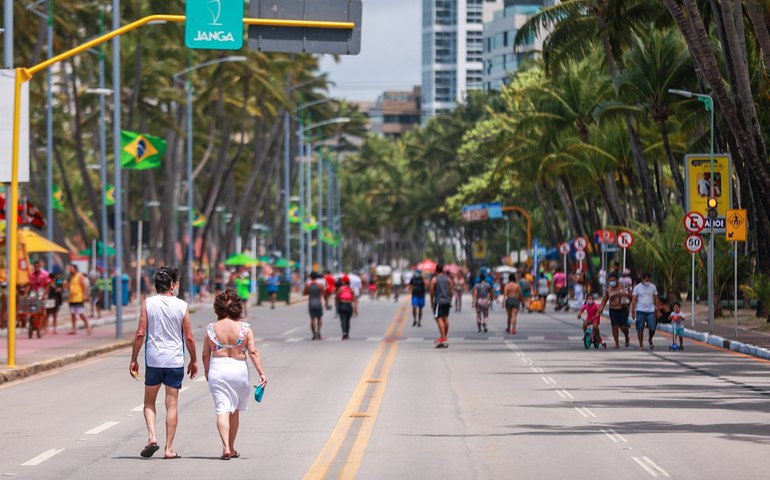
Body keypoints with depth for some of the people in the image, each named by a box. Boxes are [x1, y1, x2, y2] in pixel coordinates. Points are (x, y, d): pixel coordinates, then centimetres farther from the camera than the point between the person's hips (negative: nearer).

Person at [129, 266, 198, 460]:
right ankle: (169, 449, 5)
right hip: (175, 361, 0)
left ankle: (151, 437, -6)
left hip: (153, 360, 0)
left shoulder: (148, 303, -3)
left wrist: (133, 360, 3)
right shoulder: (182, 306, -2)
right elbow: (189, 337, 1)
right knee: (172, 405, 5)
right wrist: (193, 360, 13)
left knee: (149, 402, 15)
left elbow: (140, 334, -5)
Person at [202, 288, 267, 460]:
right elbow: (253, 353, -8)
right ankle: (232, 448, 26)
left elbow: (206, 355, 3)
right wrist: (261, 373, -5)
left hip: (217, 370, -1)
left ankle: (226, 447, -19)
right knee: (235, 411, 16)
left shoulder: (211, 328, -3)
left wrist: (206, 371, 20)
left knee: (222, 409, -2)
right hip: (239, 369, 1)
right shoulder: (244, 328, -5)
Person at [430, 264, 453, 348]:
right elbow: (452, 291, 8)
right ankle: (444, 337, 24)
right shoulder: (448, 279, 8)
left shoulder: (434, 280, -6)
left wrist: (432, 302, 5)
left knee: (439, 319, -9)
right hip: (447, 301, 6)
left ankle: (443, 338, -20)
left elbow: (432, 292, -5)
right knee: (445, 318, 15)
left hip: (438, 301, -6)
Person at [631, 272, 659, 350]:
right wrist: (633, 312, -6)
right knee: (640, 329, 0)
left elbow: (656, 299, 11)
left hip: (651, 311, 1)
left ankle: (650, 340, 23)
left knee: (652, 328, -5)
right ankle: (641, 345, 10)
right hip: (640, 311, -1)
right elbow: (634, 300, -1)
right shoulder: (637, 287, 0)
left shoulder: (653, 287, 6)